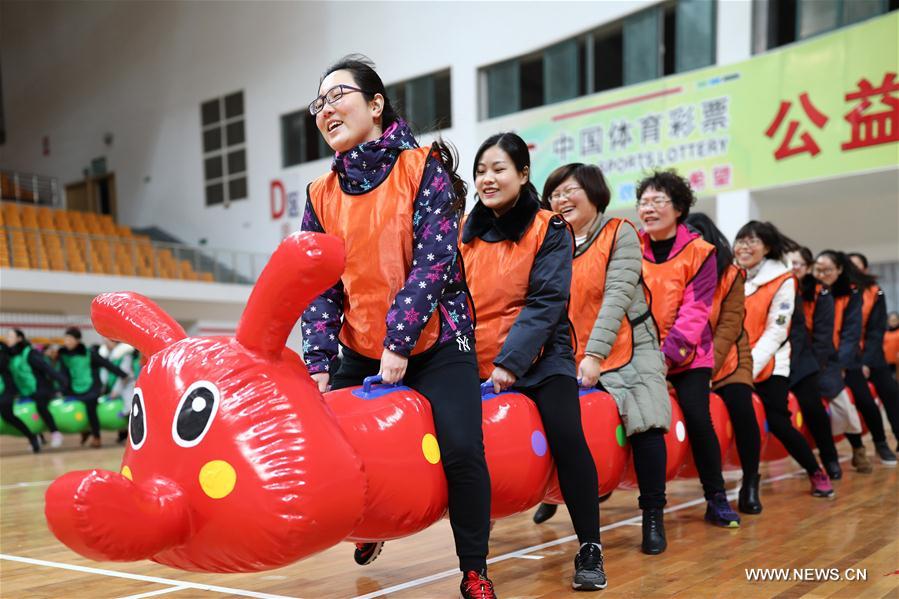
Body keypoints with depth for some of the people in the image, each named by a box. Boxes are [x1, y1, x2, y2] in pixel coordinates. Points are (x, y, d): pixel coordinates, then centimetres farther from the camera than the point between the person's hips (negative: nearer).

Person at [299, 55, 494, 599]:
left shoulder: (424, 168, -6)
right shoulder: (323, 195, 6)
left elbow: (434, 261, -15)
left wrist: (399, 341, -20)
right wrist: (318, 362, -8)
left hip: (435, 345, -4)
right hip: (361, 353, 5)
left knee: (461, 450, -18)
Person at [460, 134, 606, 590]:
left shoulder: (550, 230, -3)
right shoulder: (466, 230, 8)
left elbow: (546, 302, -11)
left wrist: (511, 361, -20)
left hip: (538, 359, -4)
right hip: (475, 361, 4)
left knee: (566, 436, -21)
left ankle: (589, 549, -9)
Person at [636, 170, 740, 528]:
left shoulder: (700, 252, -5)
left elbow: (694, 310, -11)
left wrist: (669, 352, -22)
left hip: (686, 354, -2)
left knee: (698, 418, -12)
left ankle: (716, 499, 5)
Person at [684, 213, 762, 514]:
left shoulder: (730, 275, -9)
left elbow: (728, 326, -14)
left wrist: (709, 368, -26)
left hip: (726, 360, -1)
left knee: (741, 409, -20)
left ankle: (750, 484, 0)